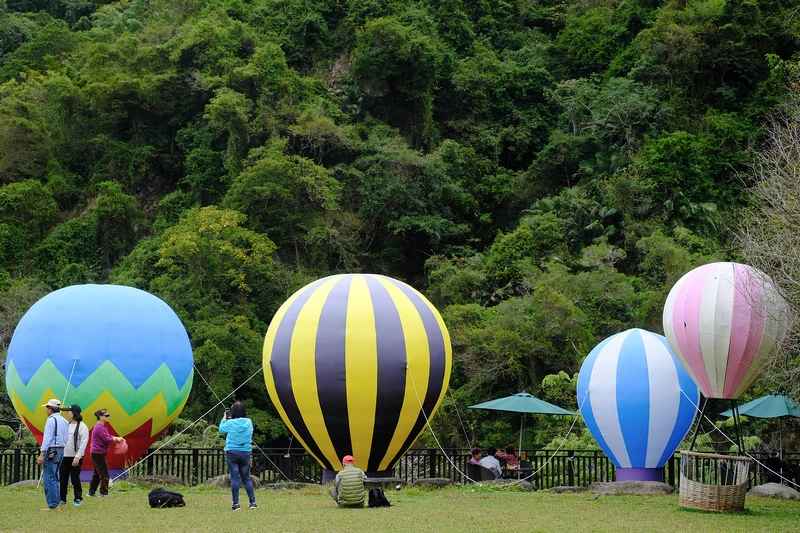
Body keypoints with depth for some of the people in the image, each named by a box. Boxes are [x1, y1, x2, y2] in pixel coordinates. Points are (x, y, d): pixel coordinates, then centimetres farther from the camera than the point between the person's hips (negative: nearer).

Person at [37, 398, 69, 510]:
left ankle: (52, 505, -8)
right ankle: (55, 503, 18)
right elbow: (67, 439, 10)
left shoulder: (51, 420, -10)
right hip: (61, 450, 8)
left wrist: (42, 455, -20)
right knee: (54, 478, 17)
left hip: (51, 450, -8)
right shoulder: (64, 421, 14)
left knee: (49, 479, -6)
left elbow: (47, 438, -17)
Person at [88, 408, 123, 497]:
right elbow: (107, 440, -21)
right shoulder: (99, 427, -19)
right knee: (105, 475, -5)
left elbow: (109, 436, 14)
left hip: (96, 454, 11)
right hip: (99, 454, -11)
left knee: (96, 474, 18)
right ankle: (103, 493, -2)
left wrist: (117, 438, -3)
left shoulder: (102, 427, 14)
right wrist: (116, 439, -6)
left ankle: (91, 492, 24)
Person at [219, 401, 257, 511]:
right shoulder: (249, 422, -1)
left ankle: (235, 504, -2)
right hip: (246, 453, 3)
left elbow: (221, 430, 5)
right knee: (246, 478, 12)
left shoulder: (230, 423, -11)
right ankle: (253, 502, 9)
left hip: (232, 453, -3)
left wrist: (224, 419, 21)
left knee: (234, 478, -1)